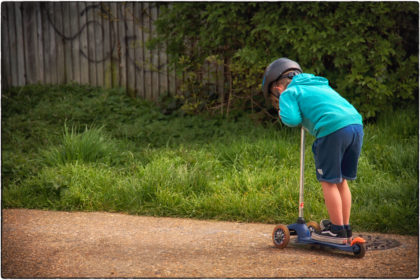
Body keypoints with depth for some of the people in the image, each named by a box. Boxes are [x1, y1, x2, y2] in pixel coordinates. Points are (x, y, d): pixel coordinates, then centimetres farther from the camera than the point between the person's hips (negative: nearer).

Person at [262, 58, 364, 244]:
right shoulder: (319, 85, 32)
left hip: (333, 130, -7)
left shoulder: (289, 93, 10)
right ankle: (345, 229, 23)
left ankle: (337, 231, 7)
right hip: (356, 123, 8)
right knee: (341, 181, 17)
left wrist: (283, 115, 15)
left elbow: (292, 119, -6)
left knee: (328, 182, 5)